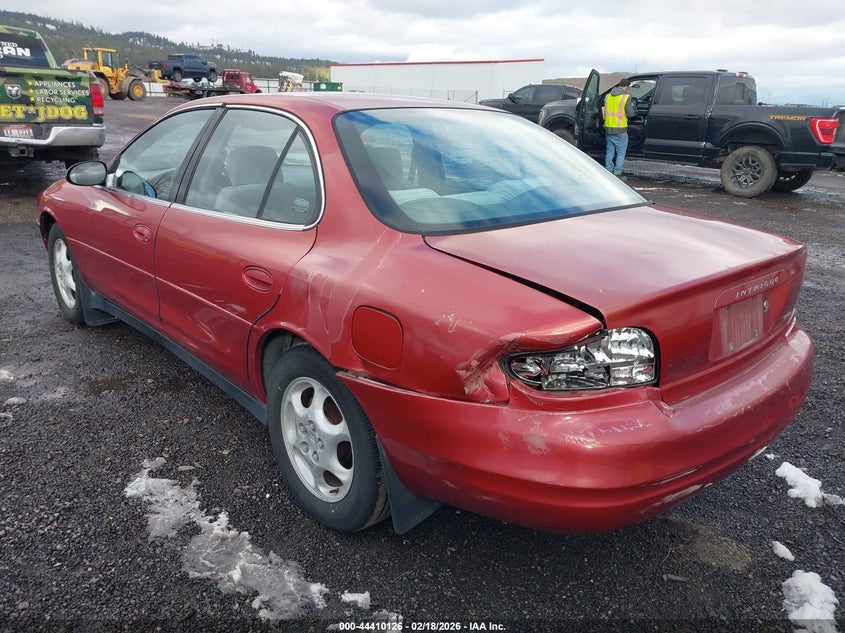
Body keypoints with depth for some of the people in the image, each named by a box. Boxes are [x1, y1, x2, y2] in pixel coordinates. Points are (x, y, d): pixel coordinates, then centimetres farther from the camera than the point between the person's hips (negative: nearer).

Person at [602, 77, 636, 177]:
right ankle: (617, 174, 1)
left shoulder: (608, 96, 7)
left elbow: (604, 110, 14)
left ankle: (608, 172, 18)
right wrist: (631, 107, 10)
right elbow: (630, 114, -10)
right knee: (621, 153, 3)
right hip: (620, 129, -5)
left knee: (610, 151, 15)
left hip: (608, 128, 5)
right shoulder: (626, 97, -10)